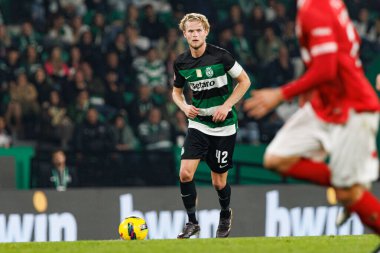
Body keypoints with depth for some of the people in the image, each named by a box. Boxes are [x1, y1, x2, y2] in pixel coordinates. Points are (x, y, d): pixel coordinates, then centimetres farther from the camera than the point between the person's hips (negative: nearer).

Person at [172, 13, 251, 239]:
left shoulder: (220, 56, -13)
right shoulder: (181, 62, -1)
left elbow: (244, 81, -4)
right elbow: (177, 91, 16)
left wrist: (226, 106, -13)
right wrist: (185, 107, -6)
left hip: (223, 127, -3)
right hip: (198, 125, 3)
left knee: (219, 182, 4)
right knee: (185, 173, -15)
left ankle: (225, 214, 35)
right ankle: (192, 222, 1)